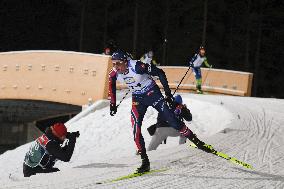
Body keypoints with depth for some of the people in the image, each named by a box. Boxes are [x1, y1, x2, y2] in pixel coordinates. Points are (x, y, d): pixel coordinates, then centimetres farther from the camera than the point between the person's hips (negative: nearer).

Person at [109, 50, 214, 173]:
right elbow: (112, 87, 9)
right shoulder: (114, 74, -15)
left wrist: (167, 92, -16)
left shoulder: (137, 66, -30)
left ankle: (197, 142, 4)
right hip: (137, 99, 4)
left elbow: (160, 73, -20)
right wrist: (112, 104, 10)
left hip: (152, 93, -4)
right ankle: (145, 162, -3)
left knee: (171, 119, -9)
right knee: (136, 130, -9)